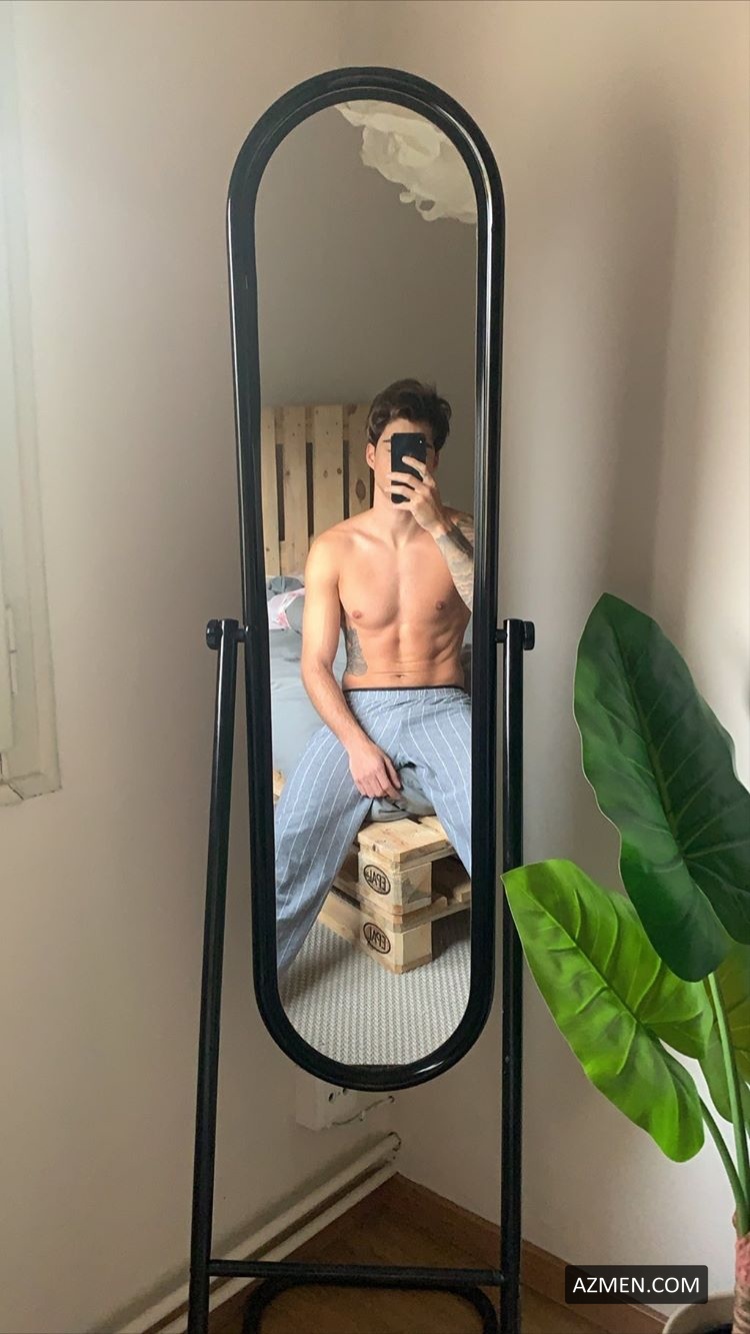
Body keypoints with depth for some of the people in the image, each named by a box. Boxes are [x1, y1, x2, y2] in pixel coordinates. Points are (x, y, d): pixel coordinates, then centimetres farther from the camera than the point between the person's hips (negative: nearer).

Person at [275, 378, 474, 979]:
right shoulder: (333, 548, 3)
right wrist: (356, 744, -15)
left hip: (442, 705, 0)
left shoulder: (460, 532, 4)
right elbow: (316, 665, 0)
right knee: (291, 840, -21)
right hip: (357, 709, 0)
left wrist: (439, 528, -20)